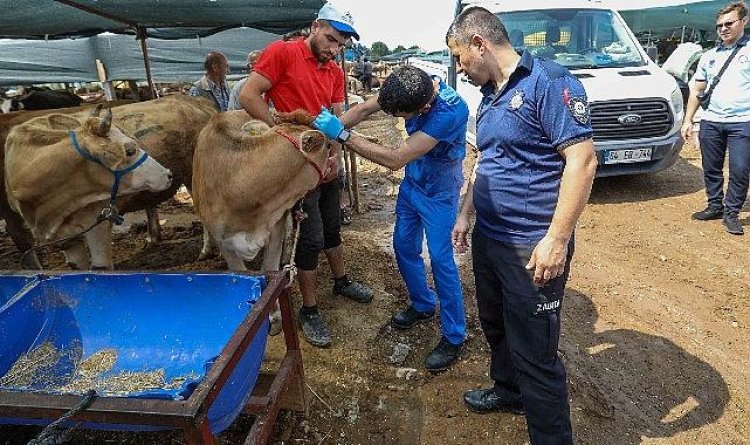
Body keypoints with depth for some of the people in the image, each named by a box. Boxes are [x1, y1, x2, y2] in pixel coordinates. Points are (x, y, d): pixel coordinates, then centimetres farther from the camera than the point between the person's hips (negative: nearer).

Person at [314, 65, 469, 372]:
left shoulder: (450, 111, -36)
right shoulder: (410, 88, -16)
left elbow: (395, 159, -35)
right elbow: (364, 109, -6)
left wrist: (342, 135, -34)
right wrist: (329, 130, -20)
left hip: (438, 192, -7)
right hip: (412, 182, 7)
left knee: (440, 257, -5)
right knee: (404, 245, 12)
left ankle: (454, 335, 10)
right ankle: (422, 305, 33)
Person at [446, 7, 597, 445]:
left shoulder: (548, 81, -14)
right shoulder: (490, 96, 12)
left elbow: (582, 159, -21)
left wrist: (557, 239, -24)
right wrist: (466, 213, 18)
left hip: (532, 248, -9)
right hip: (488, 239, 9)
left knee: (535, 352, 2)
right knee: (495, 326, 24)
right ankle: (508, 391, 48)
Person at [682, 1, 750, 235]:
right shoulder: (709, 56, 14)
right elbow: (696, 91, 17)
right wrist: (688, 120, 10)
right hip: (710, 122, 4)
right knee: (711, 169, 10)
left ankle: (731, 213, 8)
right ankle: (715, 206, 23)